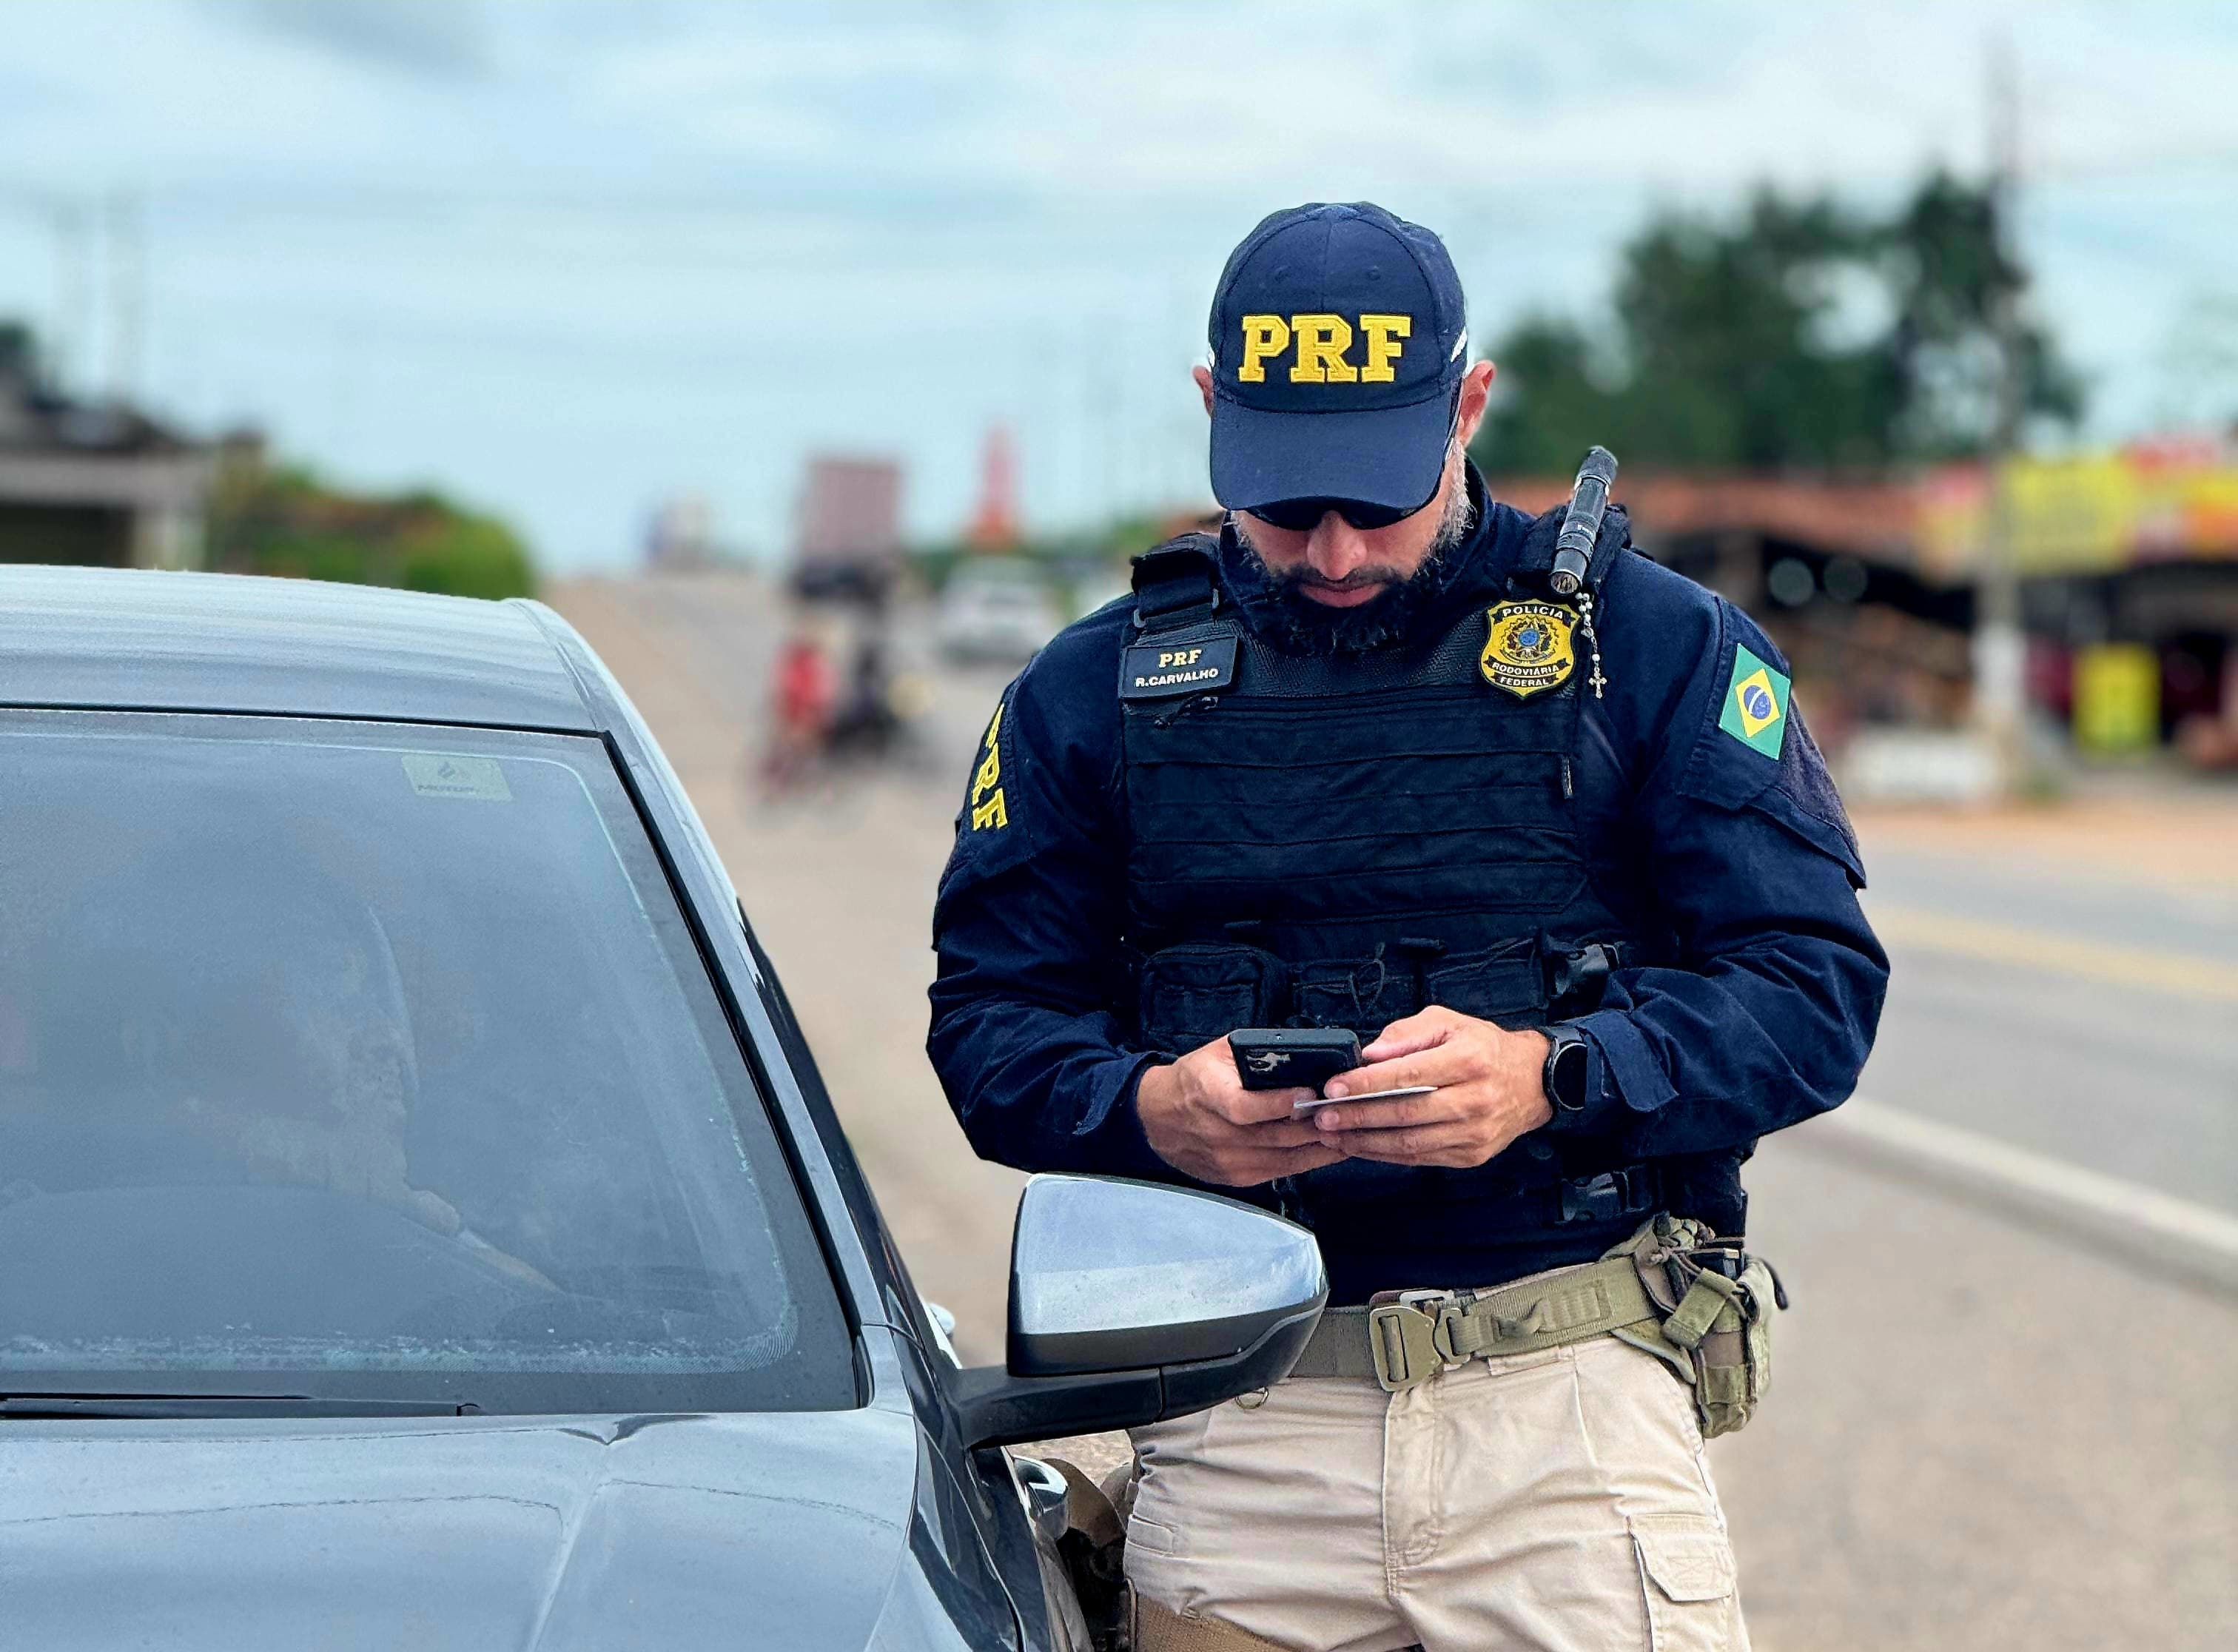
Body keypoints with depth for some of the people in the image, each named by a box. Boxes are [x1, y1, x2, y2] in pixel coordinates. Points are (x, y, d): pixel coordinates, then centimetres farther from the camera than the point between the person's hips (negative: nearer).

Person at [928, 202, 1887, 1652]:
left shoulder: (1656, 648, 5)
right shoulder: (1098, 687, 11)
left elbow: (1819, 985, -1)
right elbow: (991, 1018, 9)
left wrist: (1550, 1080, -18)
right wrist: (1149, 1109, -14)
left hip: (1575, 1417, -1)